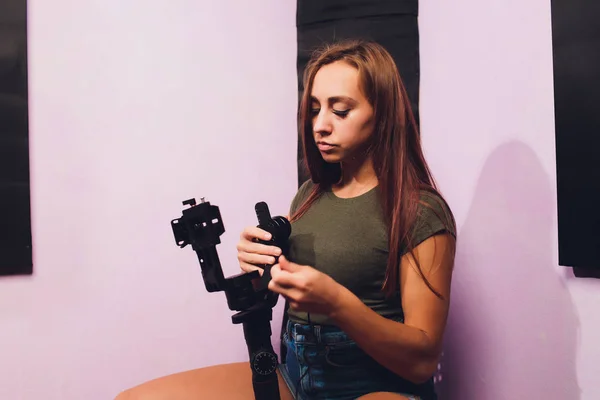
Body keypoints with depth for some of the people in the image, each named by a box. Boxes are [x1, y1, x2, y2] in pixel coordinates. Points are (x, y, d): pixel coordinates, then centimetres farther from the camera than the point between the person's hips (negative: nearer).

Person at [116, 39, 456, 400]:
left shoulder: (422, 212, -11)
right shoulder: (310, 193, 8)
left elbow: (423, 360, -13)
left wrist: (337, 302, -27)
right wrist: (258, 265, -7)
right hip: (293, 371, 6)